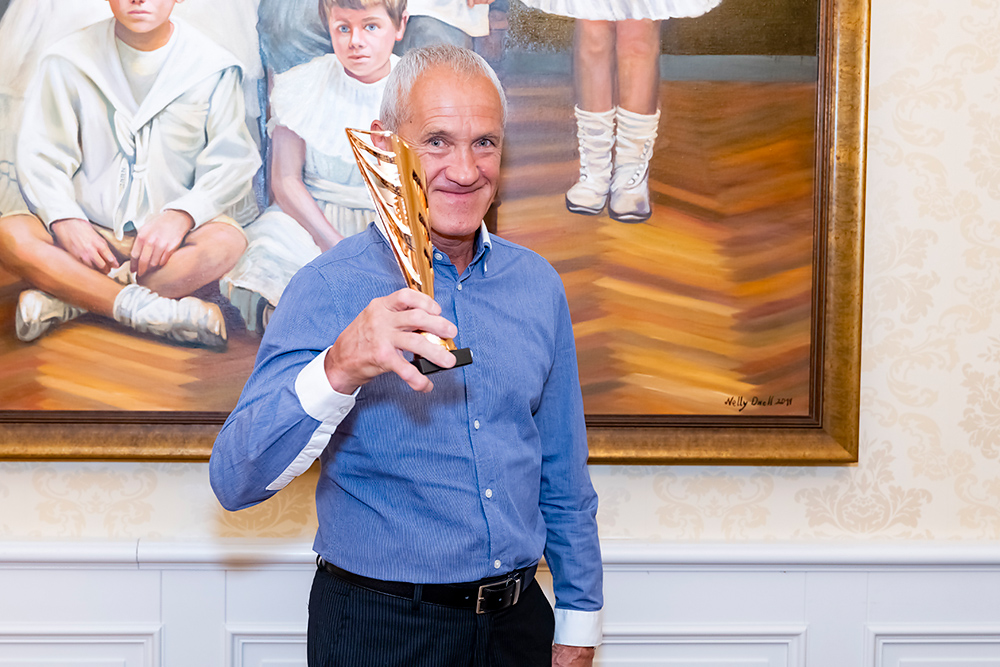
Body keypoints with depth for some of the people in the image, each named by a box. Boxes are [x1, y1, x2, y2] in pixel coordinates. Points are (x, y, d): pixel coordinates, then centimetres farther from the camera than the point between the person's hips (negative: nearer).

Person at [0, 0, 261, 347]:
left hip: (168, 240, -1)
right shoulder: (70, 61, 2)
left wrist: (181, 215, -22)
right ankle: (147, 308, -30)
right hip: (89, 233, 1)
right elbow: (40, 158, 1)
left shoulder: (213, 68, -1)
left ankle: (66, 300, -25)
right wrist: (65, 220, -18)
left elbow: (230, 163, -4)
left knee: (226, 242, -33)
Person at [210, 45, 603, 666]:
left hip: (518, 617, 5)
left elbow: (564, 475, 10)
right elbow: (235, 481, -23)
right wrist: (339, 369, -38)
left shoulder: (538, 284, 1)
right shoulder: (328, 288, -14)